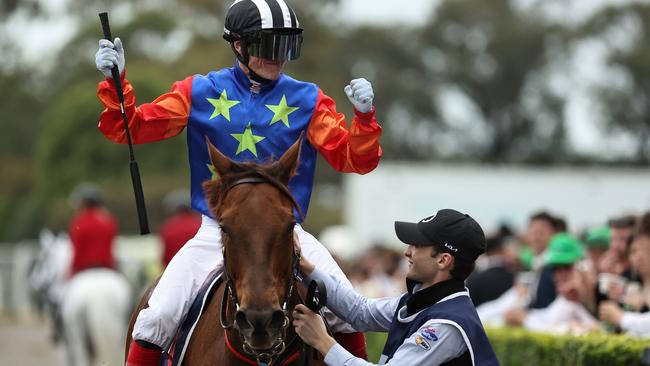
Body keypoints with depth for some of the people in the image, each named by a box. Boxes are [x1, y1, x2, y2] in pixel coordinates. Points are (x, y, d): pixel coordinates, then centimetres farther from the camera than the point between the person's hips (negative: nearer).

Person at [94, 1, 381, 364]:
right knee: (158, 317, -18)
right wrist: (116, 81, -15)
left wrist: (364, 115, -19)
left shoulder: (306, 99, 2)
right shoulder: (200, 93, 1)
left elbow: (354, 159, -1)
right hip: (217, 232, -1)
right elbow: (130, 128, 1)